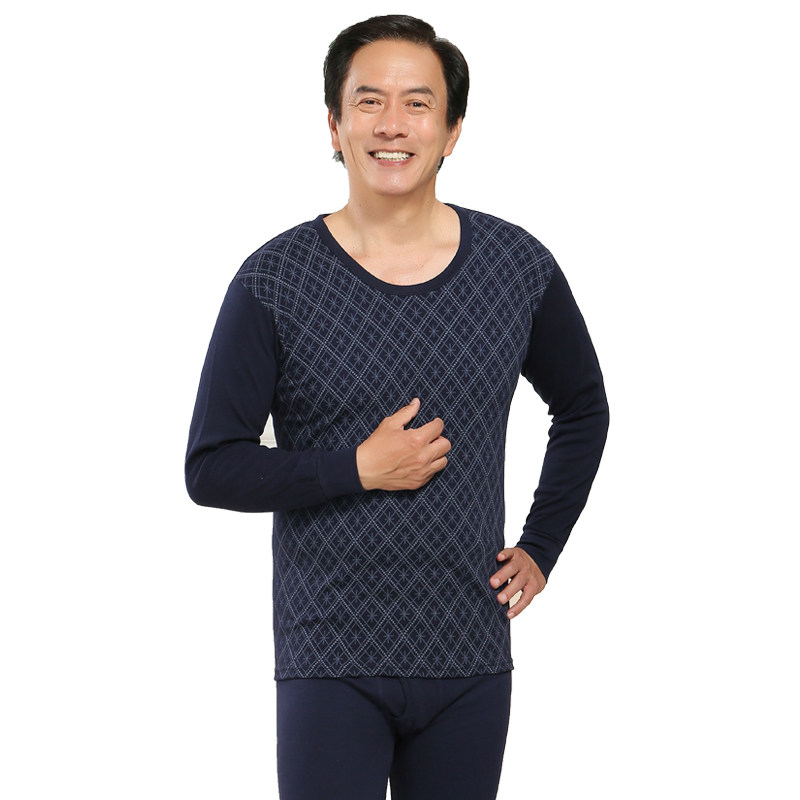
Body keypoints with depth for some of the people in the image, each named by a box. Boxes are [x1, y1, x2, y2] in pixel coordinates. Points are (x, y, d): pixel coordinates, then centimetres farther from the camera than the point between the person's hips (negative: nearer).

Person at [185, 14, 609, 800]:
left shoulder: (518, 268, 3)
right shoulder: (274, 283, -6)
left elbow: (583, 410, 19)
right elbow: (211, 470, -4)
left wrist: (540, 548, 12)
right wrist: (359, 469, -14)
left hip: (472, 657, 3)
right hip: (330, 665, -3)